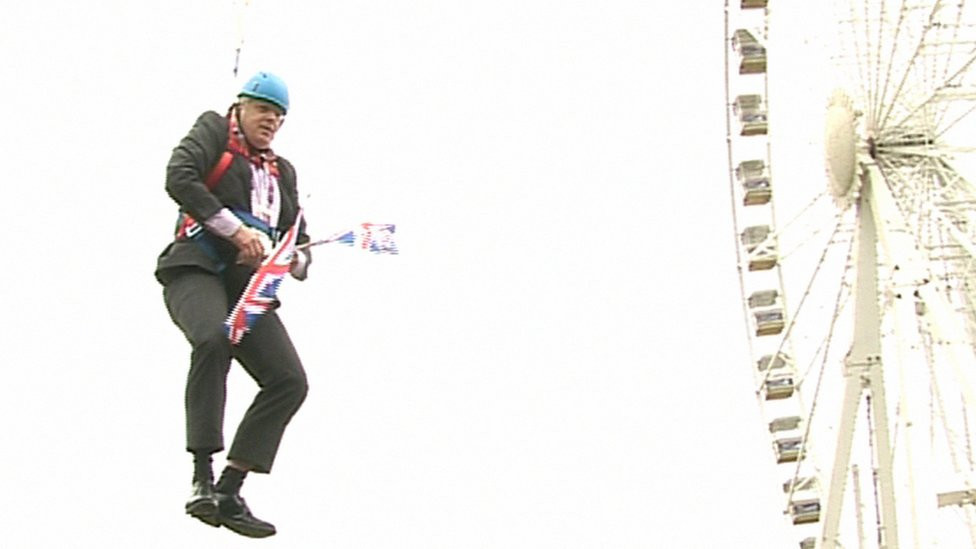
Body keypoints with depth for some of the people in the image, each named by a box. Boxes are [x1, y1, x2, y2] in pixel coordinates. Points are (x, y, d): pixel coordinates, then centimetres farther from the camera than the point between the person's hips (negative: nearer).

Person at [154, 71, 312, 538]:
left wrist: (295, 260, -3)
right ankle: (202, 477, -36)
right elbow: (179, 177, -9)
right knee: (213, 338, -37)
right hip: (195, 268, -6)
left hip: (246, 284, 7)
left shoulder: (283, 172, 25)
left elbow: (298, 247, 23)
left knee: (290, 381, -8)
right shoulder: (213, 130, 11)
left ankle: (229, 492, -3)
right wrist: (237, 229, -15)